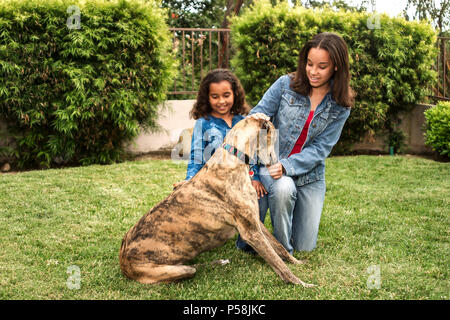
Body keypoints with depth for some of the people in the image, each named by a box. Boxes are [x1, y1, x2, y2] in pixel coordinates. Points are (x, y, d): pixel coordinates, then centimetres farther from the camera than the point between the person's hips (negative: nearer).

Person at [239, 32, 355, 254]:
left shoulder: (340, 106, -3)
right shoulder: (286, 84, -6)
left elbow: (320, 148, -11)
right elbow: (257, 115, -6)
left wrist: (286, 166, -26)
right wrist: (257, 118, -32)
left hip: (309, 174, 2)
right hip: (270, 163, -2)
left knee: (305, 246, 2)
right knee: (284, 187, -38)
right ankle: (281, 249, -12)